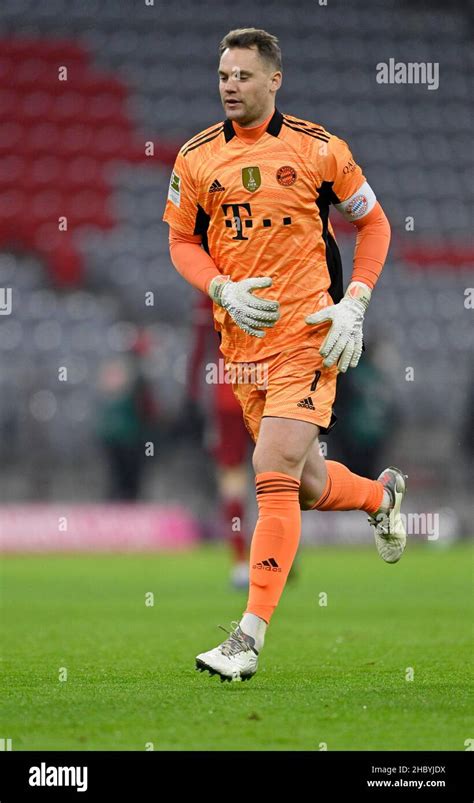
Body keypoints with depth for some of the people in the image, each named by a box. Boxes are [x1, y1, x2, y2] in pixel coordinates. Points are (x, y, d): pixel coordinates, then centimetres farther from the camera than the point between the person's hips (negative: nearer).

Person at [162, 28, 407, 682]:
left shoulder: (316, 147, -4)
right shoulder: (197, 157, 4)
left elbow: (373, 223, 6)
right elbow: (182, 240, 13)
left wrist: (354, 305, -6)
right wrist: (223, 290, -7)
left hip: (308, 339, -4)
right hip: (242, 341, 4)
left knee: (274, 477, -16)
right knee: (307, 487, 13)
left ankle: (250, 637, -14)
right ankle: (381, 495, 48)